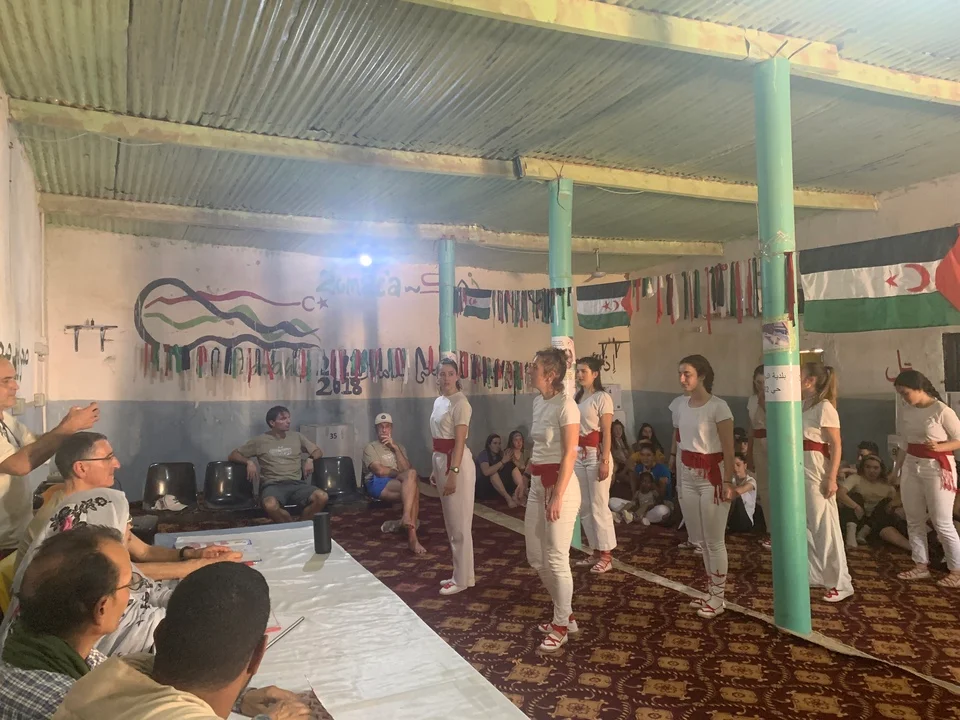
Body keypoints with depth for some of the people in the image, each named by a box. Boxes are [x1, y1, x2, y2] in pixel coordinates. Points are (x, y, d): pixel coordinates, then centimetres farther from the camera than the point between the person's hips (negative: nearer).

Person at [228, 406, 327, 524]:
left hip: (296, 483, 2)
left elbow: (318, 451, 23)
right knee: (270, 505, -40)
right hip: (272, 484, -2)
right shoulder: (260, 440, 9)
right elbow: (233, 456, 14)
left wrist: (310, 459, 1)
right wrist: (249, 462, -6)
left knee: (322, 497, -28)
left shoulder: (296, 436, 16)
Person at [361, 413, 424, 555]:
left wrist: (395, 448, -2)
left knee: (411, 475, -33)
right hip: (378, 484, -4)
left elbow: (407, 469, 5)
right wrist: (399, 472, 4)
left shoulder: (399, 447, 25)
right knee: (412, 490, -32)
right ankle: (412, 537, -37)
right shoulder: (370, 447, 10)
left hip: (400, 484, 4)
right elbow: (380, 471, -7)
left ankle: (406, 517, -29)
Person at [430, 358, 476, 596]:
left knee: (460, 523, 0)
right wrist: (436, 470, 16)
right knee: (451, 522, 16)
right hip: (440, 460, 10)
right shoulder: (438, 401, 12)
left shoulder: (460, 403, -14)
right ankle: (460, 574, 28)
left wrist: (453, 473, -23)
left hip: (456, 462, -10)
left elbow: (459, 442, -19)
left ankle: (462, 579, 10)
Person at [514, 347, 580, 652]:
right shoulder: (538, 401, 9)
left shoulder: (565, 405, -16)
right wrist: (526, 479, 19)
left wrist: (558, 496, -20)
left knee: (556, 558, 1)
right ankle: (565, 615, 32)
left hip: (559, 485, -9)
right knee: (536, 557, 14)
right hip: (538, 484, 9)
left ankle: (561, 626, 20)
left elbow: (570, 455, -17)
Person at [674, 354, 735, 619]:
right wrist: (678, 479, 13)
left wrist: (728, 481, -16)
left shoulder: (718, 407, -14)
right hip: (688, 477, 7)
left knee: (714, 540, 2)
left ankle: (718, 597, 16)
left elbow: (728, 449, -14)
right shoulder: (680, 406, 6)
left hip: (712, 476, -7)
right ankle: (711, 591, 30)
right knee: (701, 539, 16)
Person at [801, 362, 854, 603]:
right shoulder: (803, 406, 10)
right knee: (804, 526, 15)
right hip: (799, 470, 8)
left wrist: (832, 478, -17)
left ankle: (840, 583, 10)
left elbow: (836, 446, -15)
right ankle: (814, 575, 29)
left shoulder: (824, 407, -13)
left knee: (825, 528, -1)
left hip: (817, 471, -8)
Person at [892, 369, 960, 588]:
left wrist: (939, 447, -27)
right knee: (914, 521, 12)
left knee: (942, 524, -1)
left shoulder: (942, 411, -14)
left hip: (937, 469, -7)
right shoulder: (907, 412, 5)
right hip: (911, 468, 7)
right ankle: (921, 566, 23)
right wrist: (896, 469, 10)